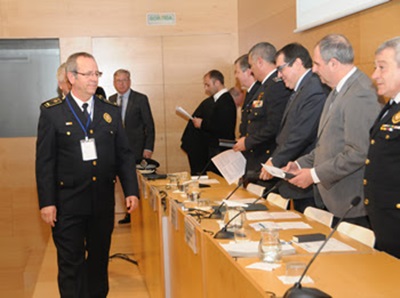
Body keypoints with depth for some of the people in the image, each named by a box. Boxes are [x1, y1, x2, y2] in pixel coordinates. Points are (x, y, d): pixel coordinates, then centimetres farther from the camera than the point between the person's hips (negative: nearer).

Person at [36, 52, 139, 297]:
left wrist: (132, 191, 1)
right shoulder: (52, 113, -4)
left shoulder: (111, 111, 7)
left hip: (103, 201, 4)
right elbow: (44, 161, -5)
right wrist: (47, 202, -10)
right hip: (68, 203, -3)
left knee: (100, 259, 14)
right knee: (71, 264, 2)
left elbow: (125, 155, 9)